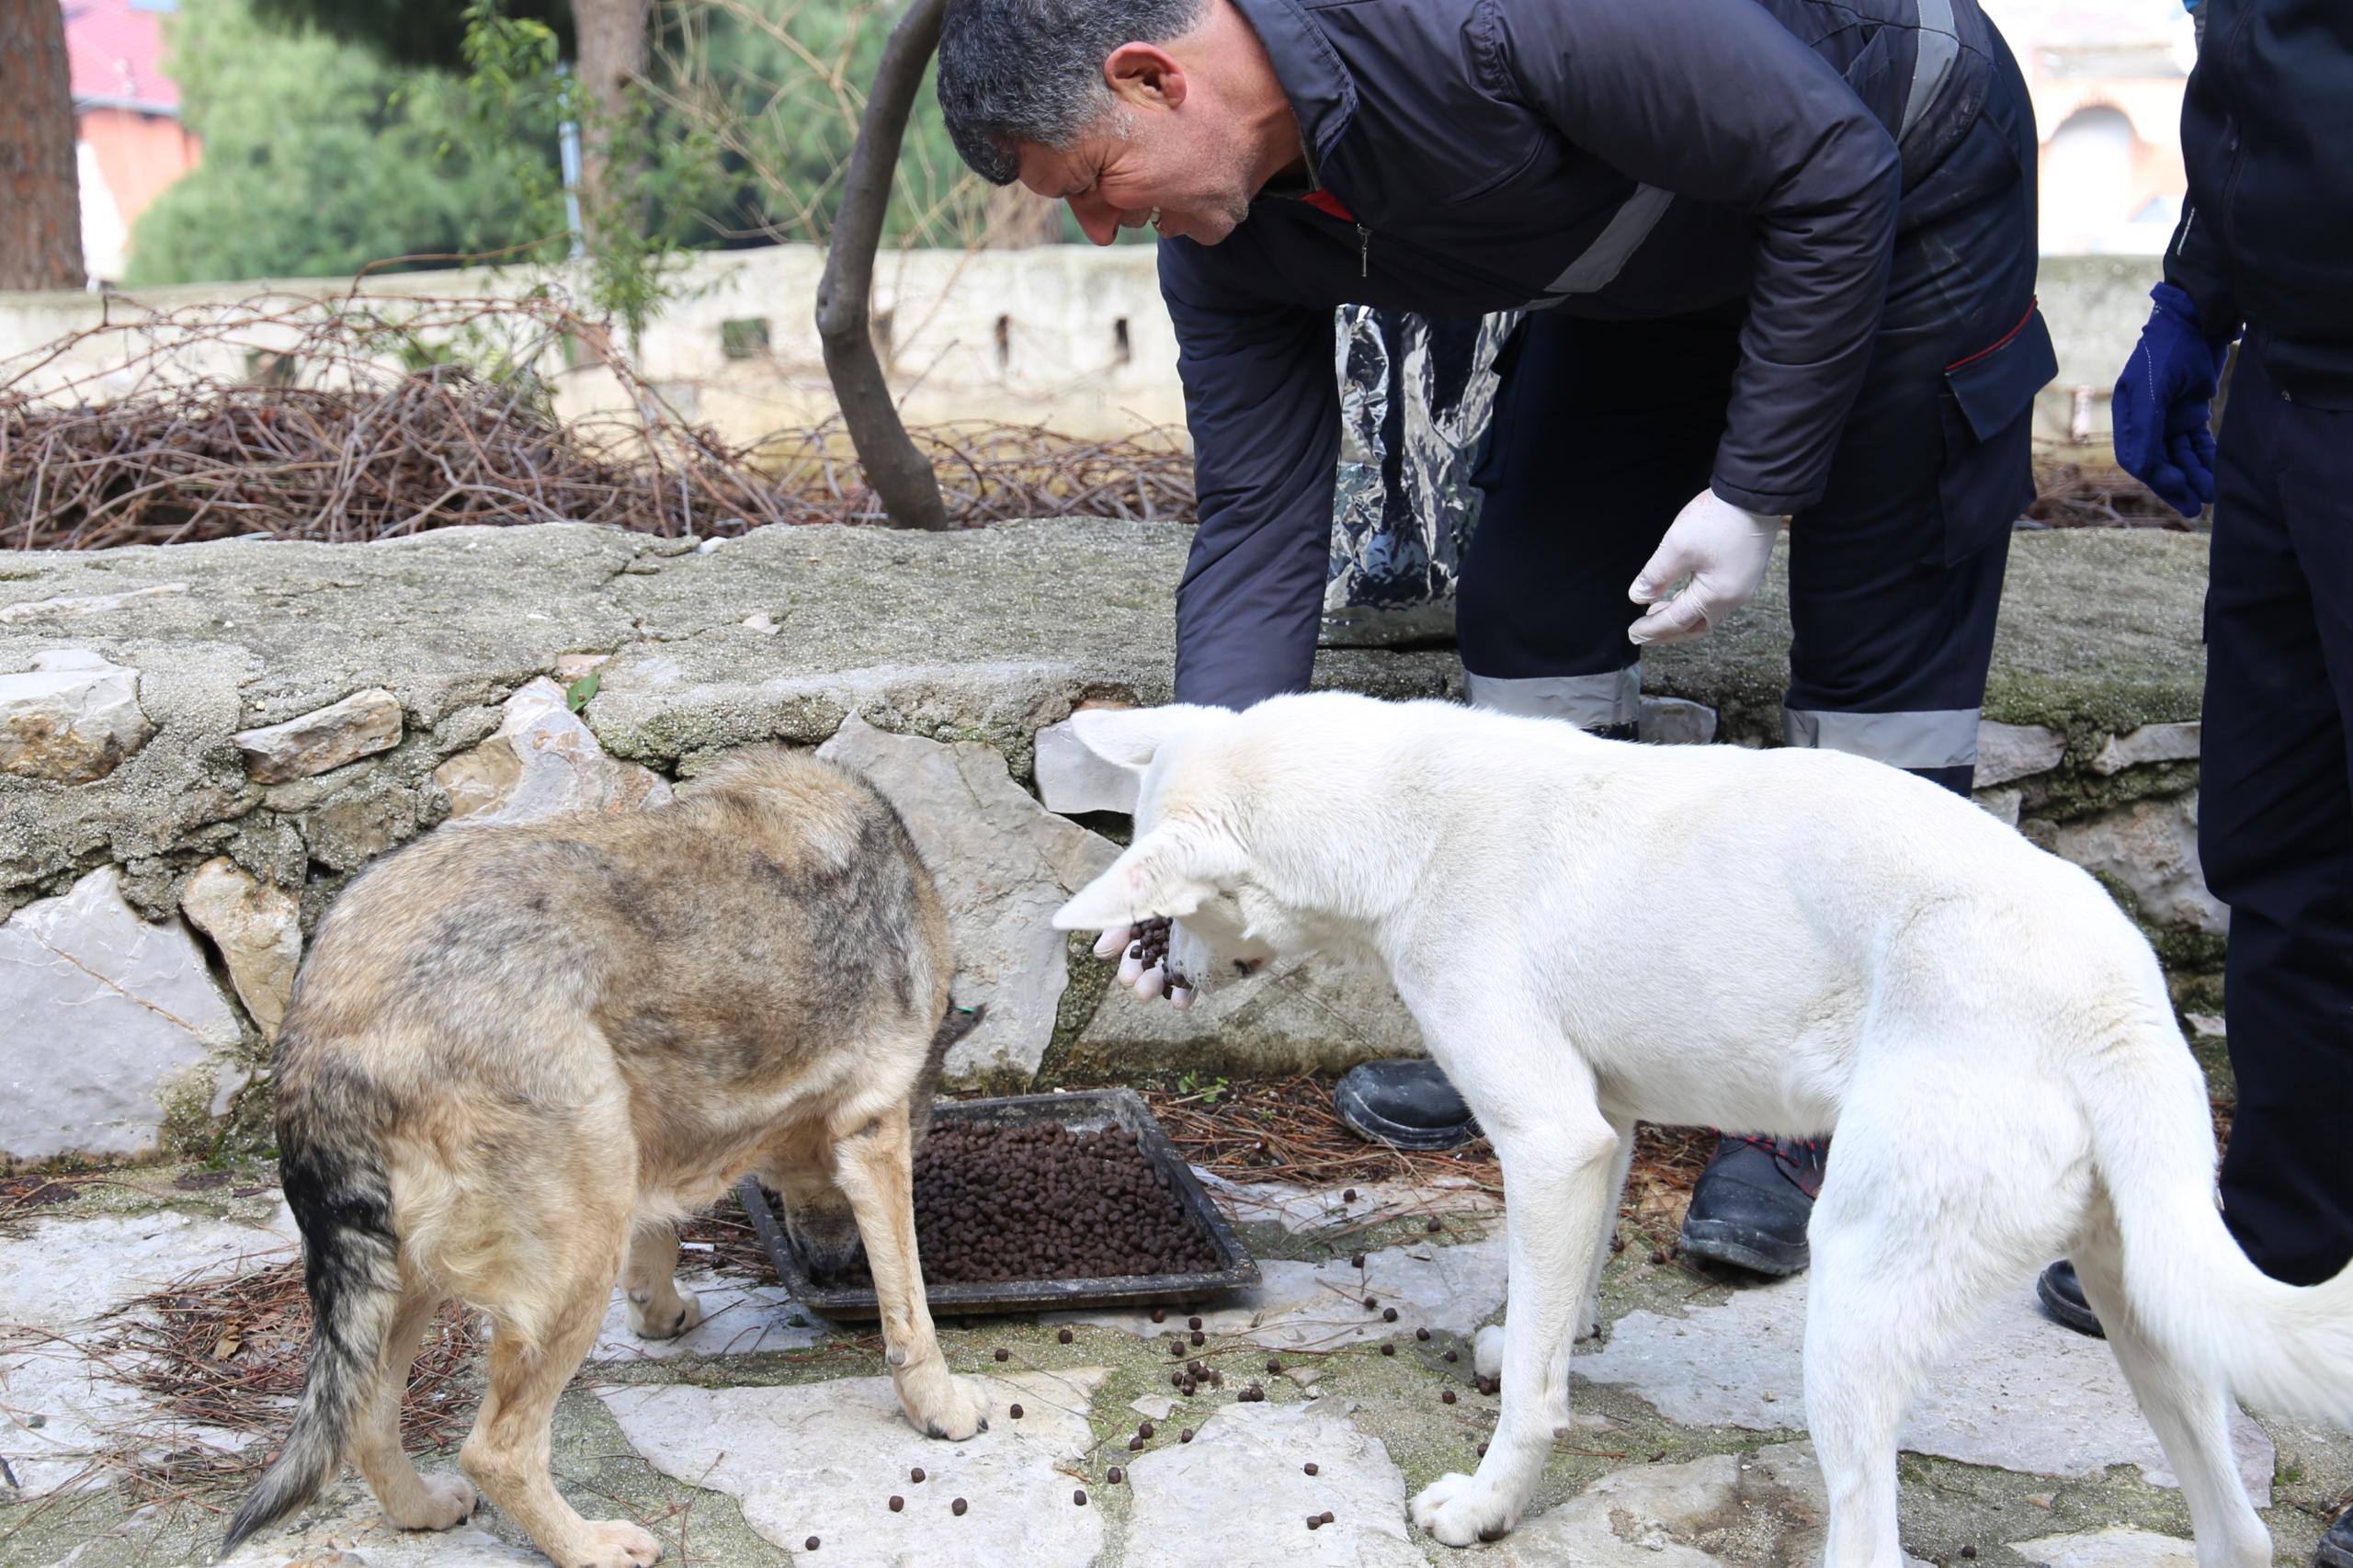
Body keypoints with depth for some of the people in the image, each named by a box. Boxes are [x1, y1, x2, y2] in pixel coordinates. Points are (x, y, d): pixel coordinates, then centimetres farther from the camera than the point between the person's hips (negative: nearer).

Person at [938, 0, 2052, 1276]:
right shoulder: (1222, 247, -15)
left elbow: (1836, 168, -29)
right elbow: (1256, 524, -10)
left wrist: (1753, 489, -24)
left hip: (1902, 170, -6)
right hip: (1662, 234, 7)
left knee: (1877, 645, -7)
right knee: (1526, 595, 2)